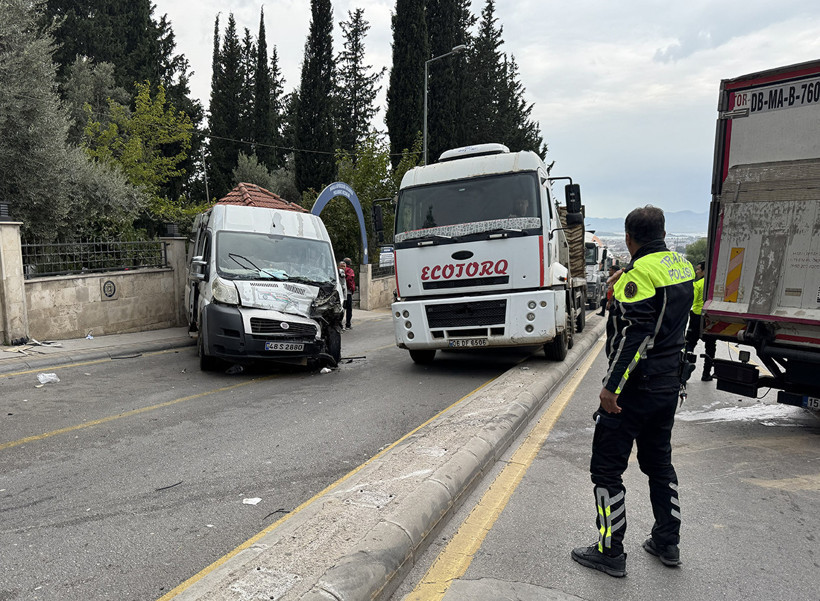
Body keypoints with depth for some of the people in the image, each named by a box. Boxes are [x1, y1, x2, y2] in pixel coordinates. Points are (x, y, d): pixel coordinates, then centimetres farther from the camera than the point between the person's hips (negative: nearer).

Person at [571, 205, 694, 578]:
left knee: (606, 468, 3)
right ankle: (667, 543, 30)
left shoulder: (640, 273, -18)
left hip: (634, 389, -9)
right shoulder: (683, 267, 7)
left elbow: (633, 337, -24)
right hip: (669, 386, 9)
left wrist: (611, 387, -22)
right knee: (659, 462, 21)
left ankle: (610, 553, 11)